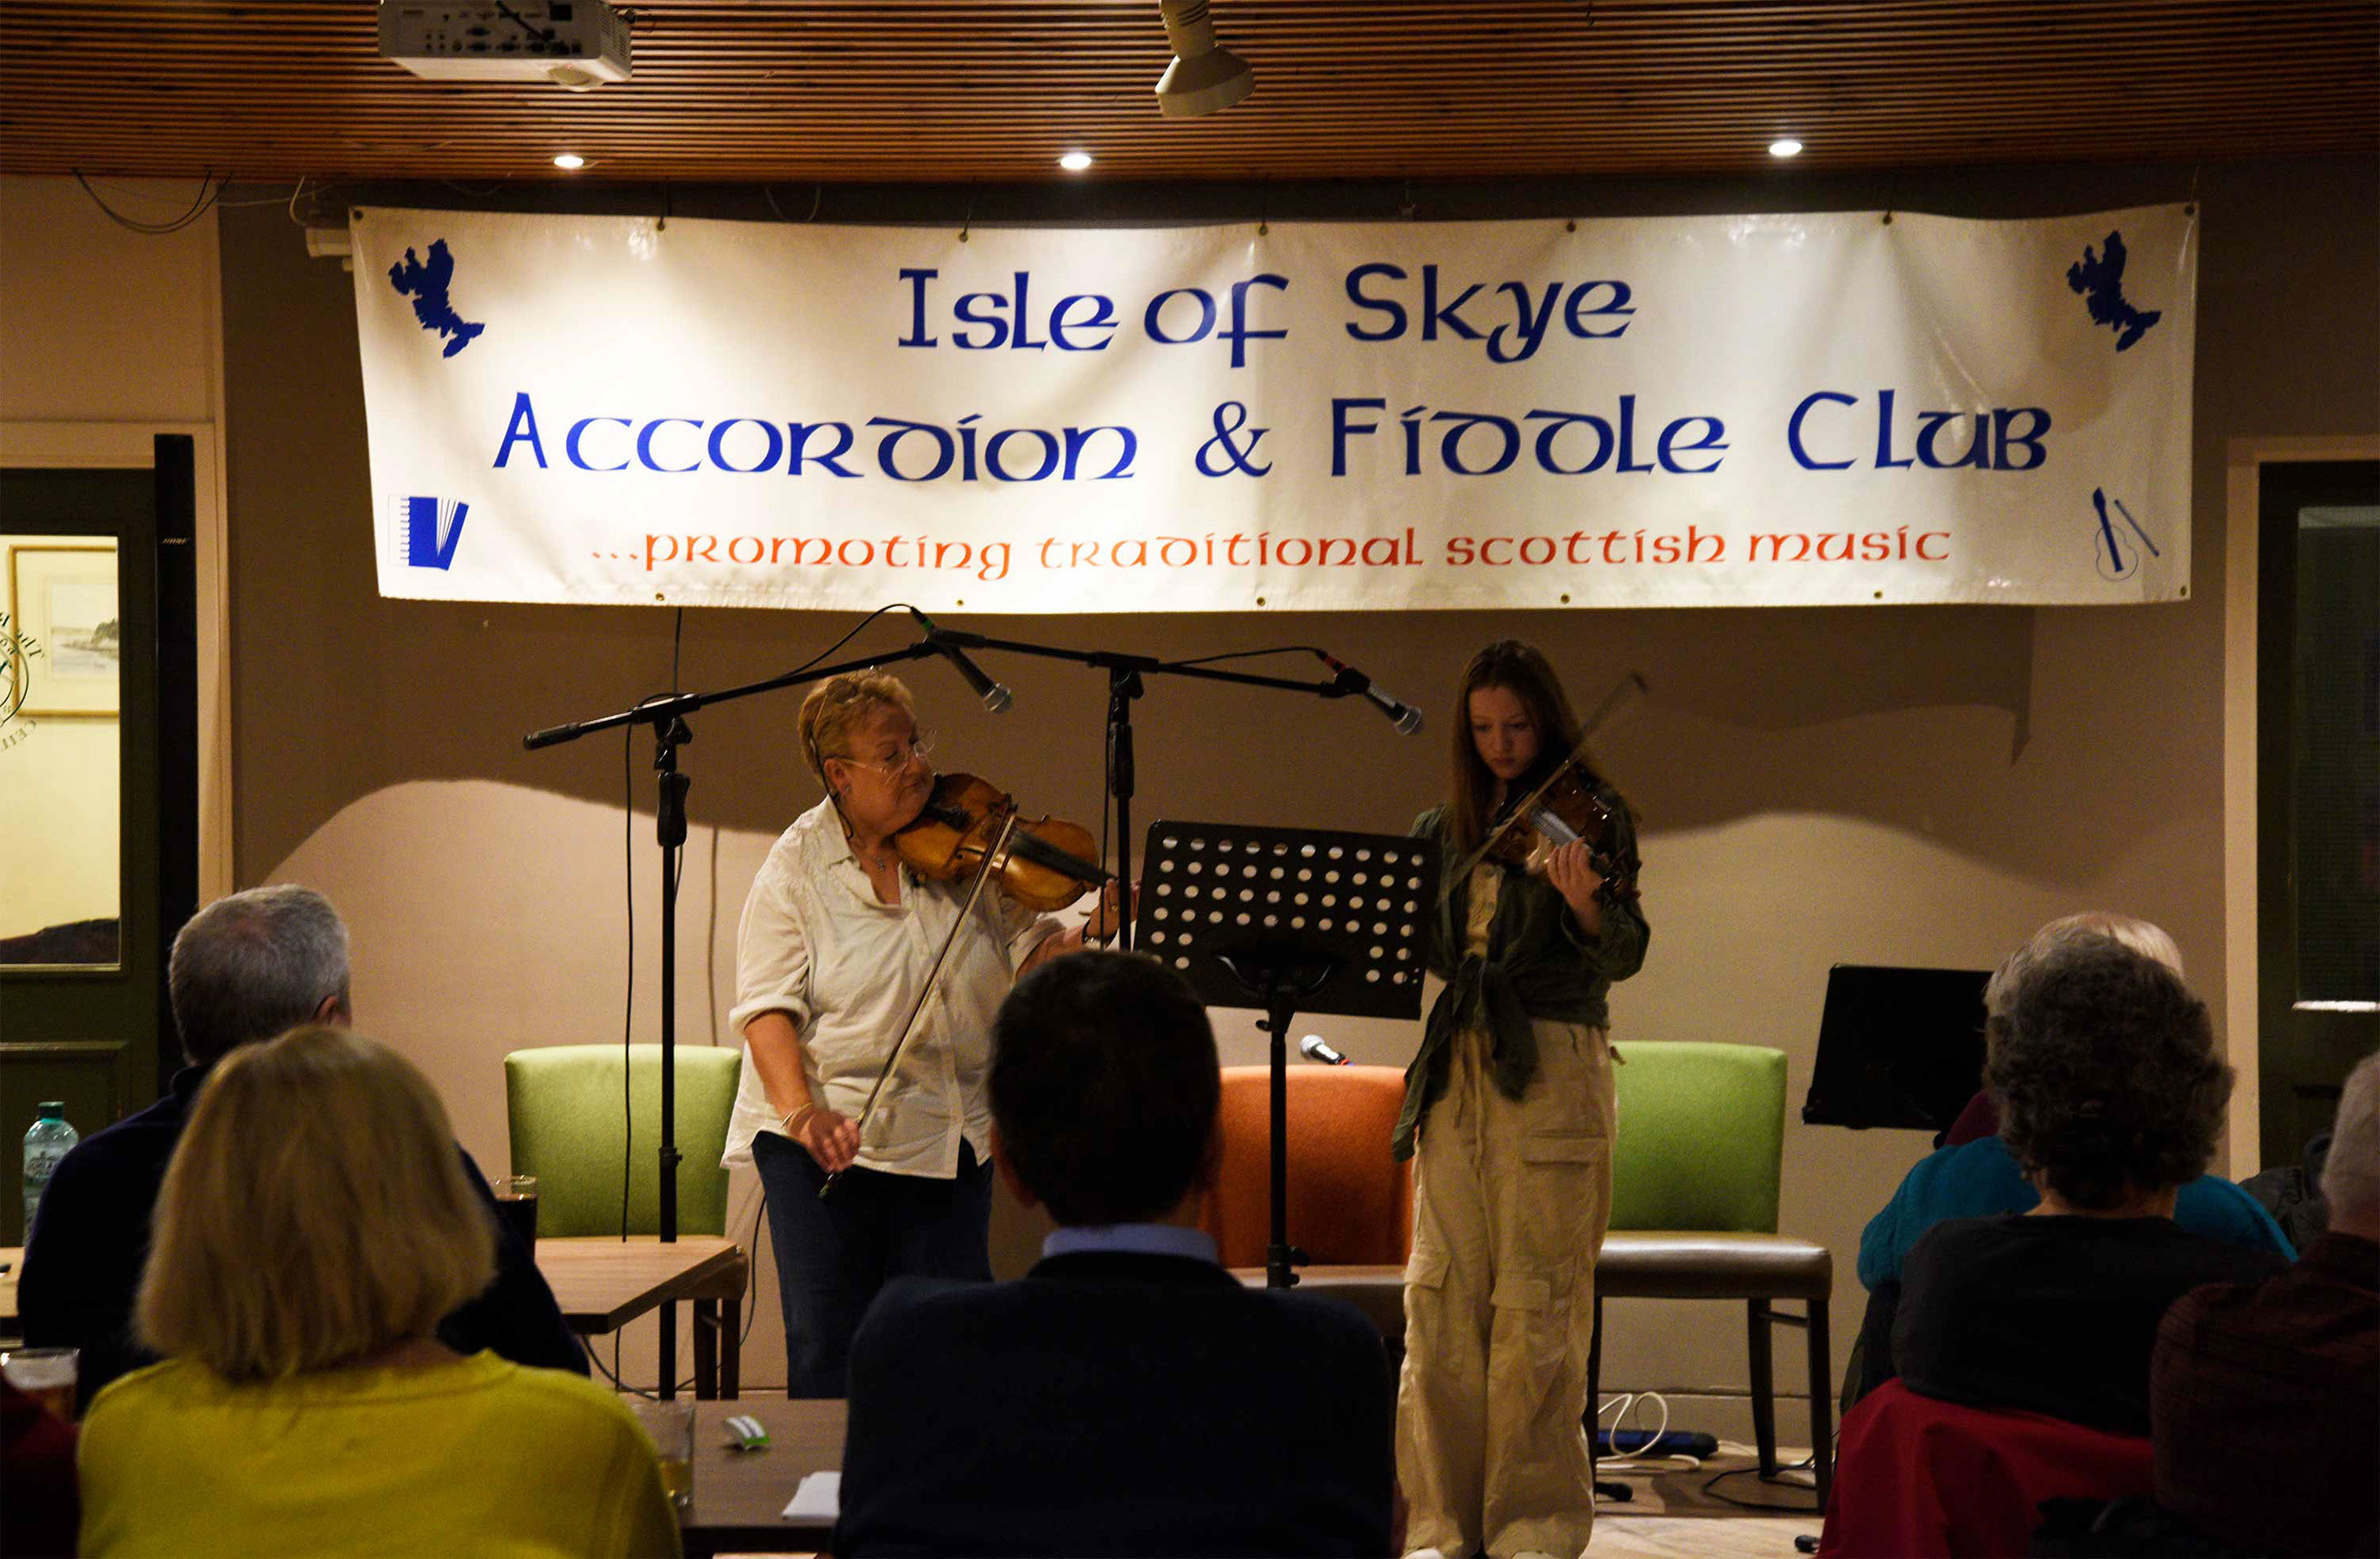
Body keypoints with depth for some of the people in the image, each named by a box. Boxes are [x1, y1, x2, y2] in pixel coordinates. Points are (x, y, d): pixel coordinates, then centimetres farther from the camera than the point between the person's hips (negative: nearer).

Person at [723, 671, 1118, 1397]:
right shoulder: (799, 866, -6)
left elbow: (1027, 954, 3)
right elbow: (766, 1007, -12)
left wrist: (1092, 935, -18)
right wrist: (801, 1111, -27)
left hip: (950, 1135, 3)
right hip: (831, 1136, -2)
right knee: (830, 1346, 2)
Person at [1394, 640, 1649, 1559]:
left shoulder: (1586, 817, -1)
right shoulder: (1448, 829, 15)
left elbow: (1623, 956, -13)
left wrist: (1587, 906, -34)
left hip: (1549, 1075, -5)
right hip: (1454, 1073, 5)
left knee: (1536, 1305, -4)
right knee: (1441, 1299, 3)